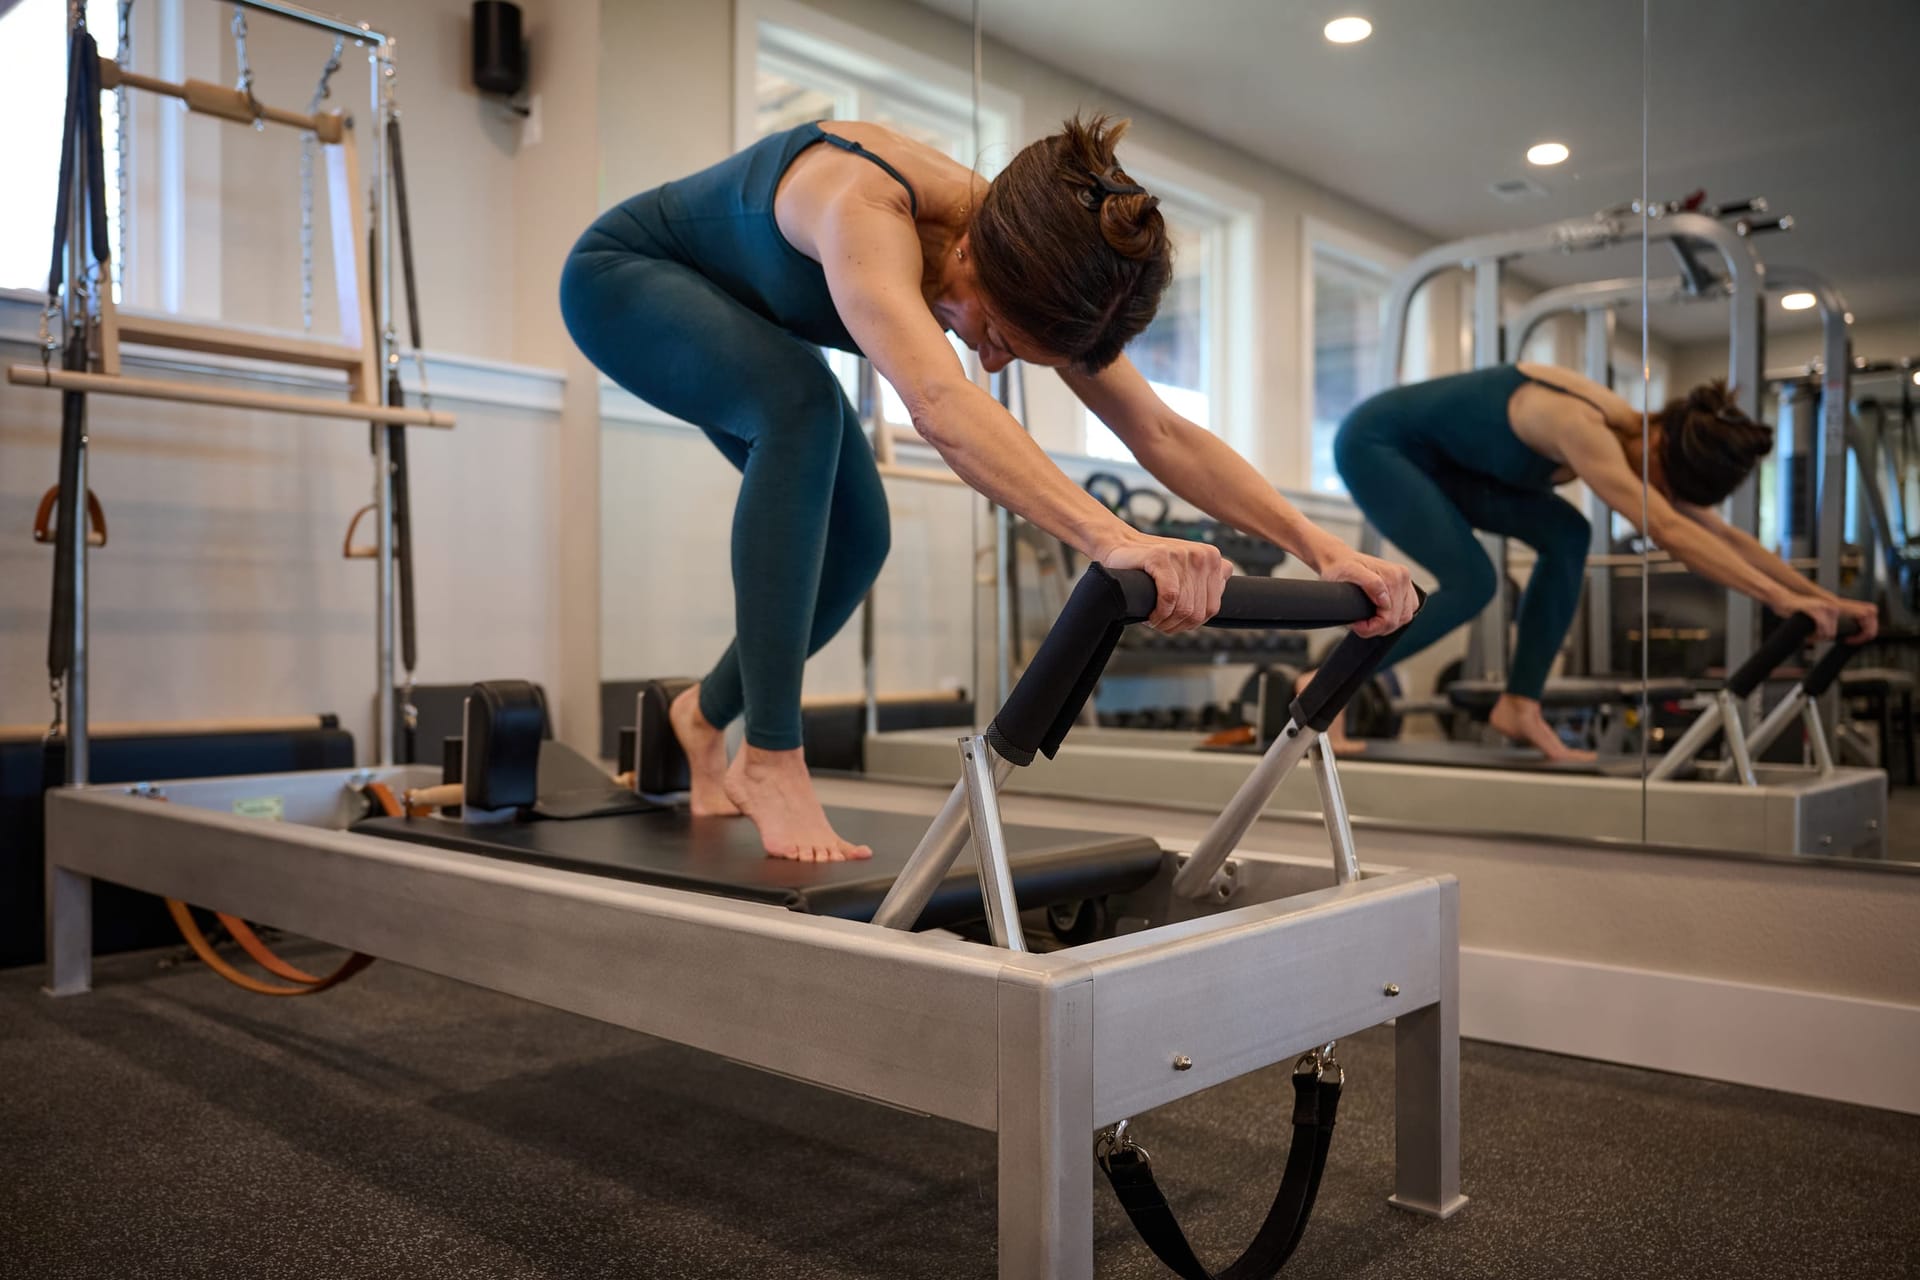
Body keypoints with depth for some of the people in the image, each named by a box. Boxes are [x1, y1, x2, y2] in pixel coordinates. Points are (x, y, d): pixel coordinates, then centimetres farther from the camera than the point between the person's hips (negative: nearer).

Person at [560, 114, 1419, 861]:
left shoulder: (1030, 259, -21)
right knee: (802, 404, -36)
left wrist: (1320, 547, -32)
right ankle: (770, 761, -27)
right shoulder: (867, 213, -42)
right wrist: (1110, 538, -73)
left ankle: (707, 716, 22)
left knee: (854, 539, -5)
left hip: (736, 314, 7)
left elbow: (1164, 435, -24)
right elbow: (938, 404, -62)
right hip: (621, 276, -7)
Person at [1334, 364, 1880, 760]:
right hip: (1377, 441, -9)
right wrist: (1779, 598, -42)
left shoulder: (1636, 435, -5)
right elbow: (1667, 531, -41)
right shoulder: (1581, 427, -32)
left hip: (1438, 456, 9)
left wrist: (1823, 596, -4)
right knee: (1470, 583, -21)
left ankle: (1519, 705, -2)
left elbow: (1722, 535, 0)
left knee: (1565, 535, -5)